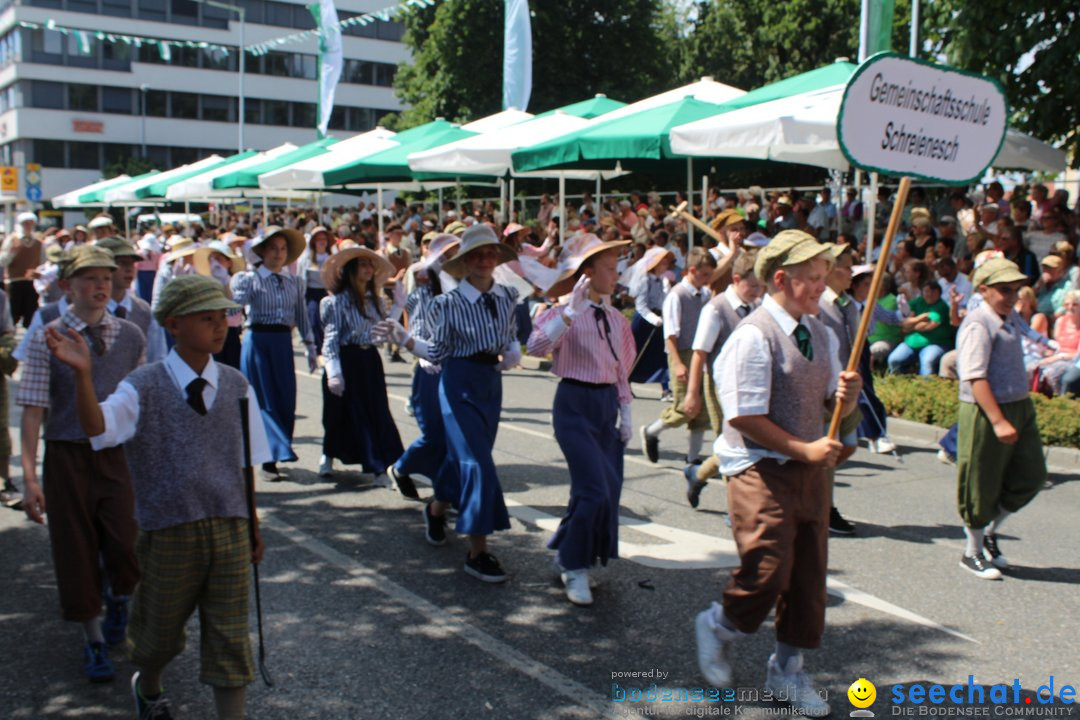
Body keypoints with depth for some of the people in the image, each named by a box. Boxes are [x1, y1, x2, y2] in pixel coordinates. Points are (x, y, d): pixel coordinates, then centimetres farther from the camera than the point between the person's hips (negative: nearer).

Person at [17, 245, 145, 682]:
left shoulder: (131, 337, 3)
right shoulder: (47, 340, -5)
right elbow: (33, 410, -7)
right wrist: (29, 475, -12)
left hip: (119, 453, 1)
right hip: (67, 455, -1)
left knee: (125, 547, -6)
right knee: (77, 552, 7)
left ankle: (118, 599, 30)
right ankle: (94, 640, 27)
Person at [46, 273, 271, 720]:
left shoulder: (236, 387, 1)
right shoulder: (143, 388, -8)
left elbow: (247, 465, 7)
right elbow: (98, 429, -26)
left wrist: (253, 526, 11)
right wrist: (83, 374, -41)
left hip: (230, 530, 1)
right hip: (169, 532, -1)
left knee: (229, 636, 5)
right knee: (160, 632, 17)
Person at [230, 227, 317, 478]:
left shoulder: (293, 282, 10)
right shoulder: (249, 278, -1)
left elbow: (301, 316, 13)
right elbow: (237, 302, -17)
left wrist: (310, 345, 10)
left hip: (283, 343, 4)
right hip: (258, 341, -4)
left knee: (286, 402, 5)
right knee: (264, 402, -2)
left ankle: (271, 458, 18)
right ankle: (274, 455, 1)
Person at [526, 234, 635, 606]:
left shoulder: (616, 319, 9)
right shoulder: (564, 315, -11)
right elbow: (536, 346, -30)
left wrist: (625, 412, 12)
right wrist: (570, 313, -35)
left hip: (607, 405, 7)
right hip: (575, 404, -7)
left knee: (609, 488, 8)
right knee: (595, 489, -13)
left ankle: (567, 553, 30)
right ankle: (575, 567, 7)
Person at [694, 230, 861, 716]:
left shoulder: (821, 335, 10)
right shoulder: (753, 336, -15)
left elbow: (835, 406, 17)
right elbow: (744, 416, -19)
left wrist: (848, 395, -6)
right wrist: (803, 449, -19)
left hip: (808, 467, 8)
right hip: (760, 469, -8)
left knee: (809, 575, 11)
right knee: (769, 571, -11)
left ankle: (786, 670, 29)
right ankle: (718, 626, 21)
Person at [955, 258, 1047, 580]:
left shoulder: (1011, 318, 10)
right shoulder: (978, 324, -17)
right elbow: (975, 377, -23)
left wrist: (1019, 410, 17)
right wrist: (998, 421, -27)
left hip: (1020, 407, 9)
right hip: (985, 412, -9)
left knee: (1031, 476, 13)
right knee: (981, 484, 3)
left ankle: (989, 532, 31)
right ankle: (973, 552, 21)